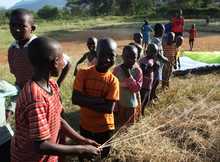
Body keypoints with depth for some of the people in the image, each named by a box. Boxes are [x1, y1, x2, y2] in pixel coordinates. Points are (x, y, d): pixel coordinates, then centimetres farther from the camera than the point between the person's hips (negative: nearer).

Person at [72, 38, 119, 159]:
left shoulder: (113, 80, -13)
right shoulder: (83, 73, -12)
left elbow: (109, 108, -19)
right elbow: (75, 99, -20)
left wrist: (85, 101, -20)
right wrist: (100, 100, -25)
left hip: (105, 127, 0)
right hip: (85, 125, 1)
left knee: (102, 156, 17)